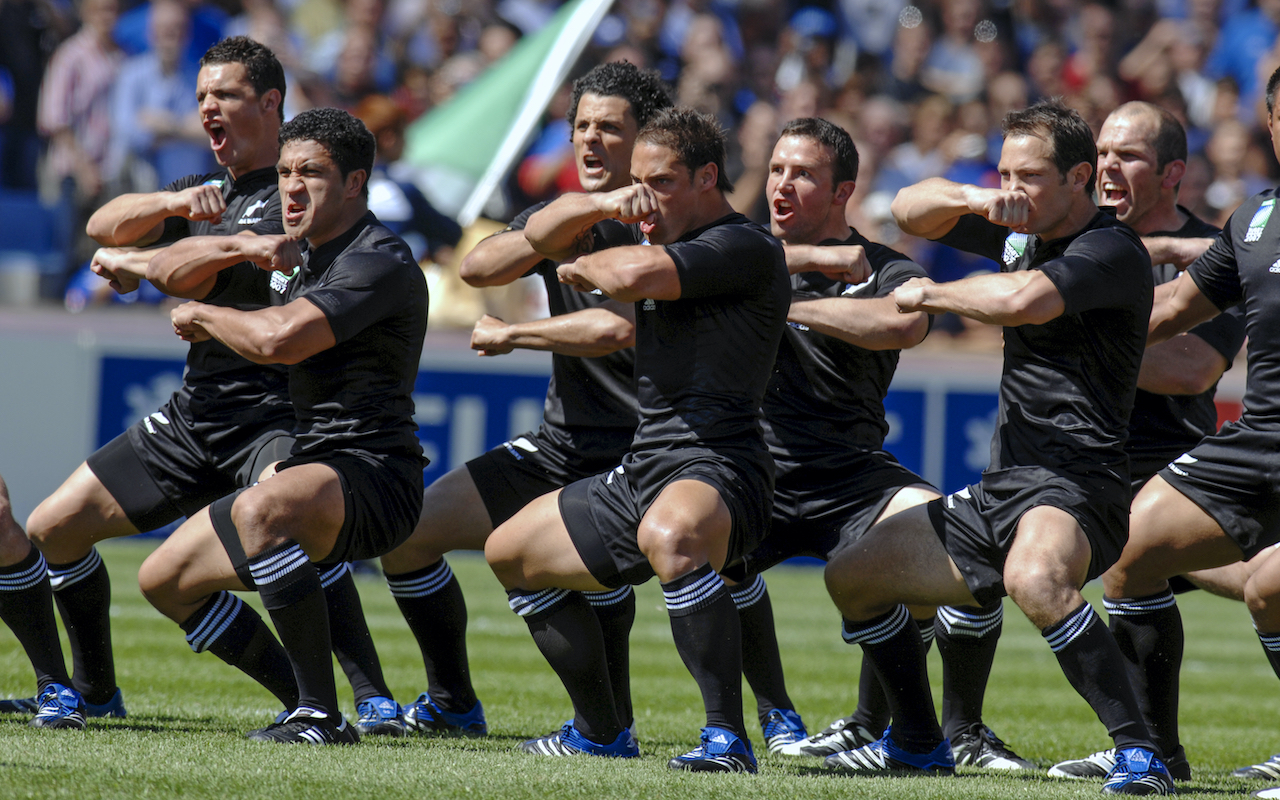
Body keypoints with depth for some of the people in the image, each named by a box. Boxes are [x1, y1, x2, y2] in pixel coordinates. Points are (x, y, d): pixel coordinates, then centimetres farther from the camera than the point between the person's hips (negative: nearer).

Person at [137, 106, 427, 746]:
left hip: (372, 474, -11)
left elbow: (279, 339, -28)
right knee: (163, 578, 13)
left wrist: (200, 315, -10)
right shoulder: (310, 258, 16)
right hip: (308, 469, 11)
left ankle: (322, 718, -36)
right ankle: (304, 695, 22)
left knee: (260, 510, -40)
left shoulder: (380, 263, -16)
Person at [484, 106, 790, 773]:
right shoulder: (663, 242, 19)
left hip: (716, 467, -11)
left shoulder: (746, 248, -11)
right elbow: (540, 235, 23)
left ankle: (729, 739, -42)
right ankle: (599, 731, 31)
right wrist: (602, 205, 3)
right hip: (642, 472, 11)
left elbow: (632, 276, -25)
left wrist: (581, 266, -3)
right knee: (510, 551, 24)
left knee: (667, 535, -44)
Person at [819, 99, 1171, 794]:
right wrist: (972, 198, -2)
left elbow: (1022, 299, -29)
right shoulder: (1019, 234, 15)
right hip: (999, 490, 10)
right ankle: (917, 743, 30)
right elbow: (911, 211, 20)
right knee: (851, 575, 15)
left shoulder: (1112, 251, -12)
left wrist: (930, 294, -11)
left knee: (1033, 579, -41)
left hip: (1075, 483, -10)